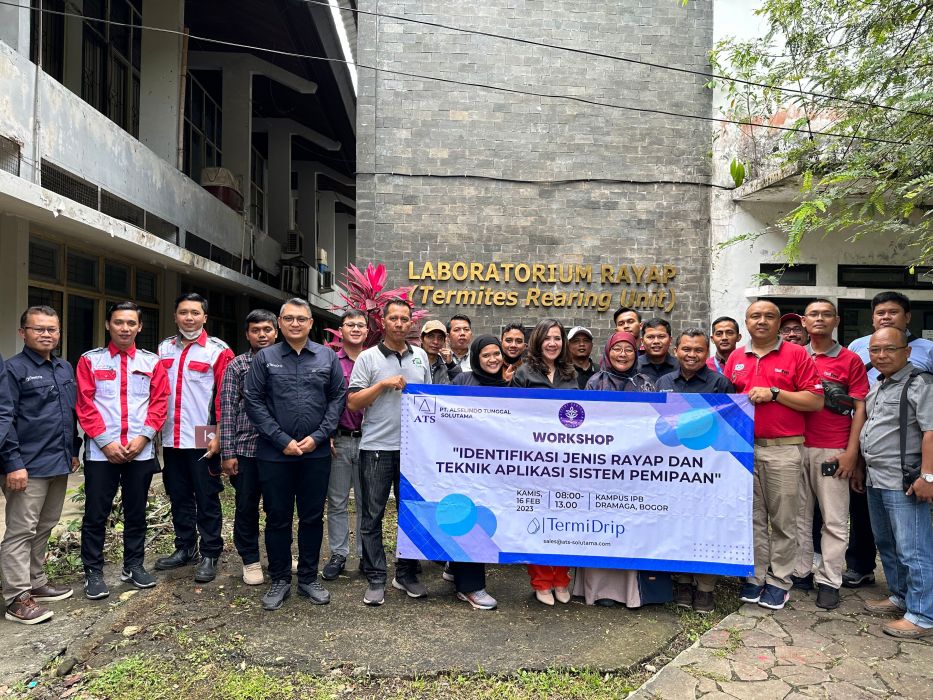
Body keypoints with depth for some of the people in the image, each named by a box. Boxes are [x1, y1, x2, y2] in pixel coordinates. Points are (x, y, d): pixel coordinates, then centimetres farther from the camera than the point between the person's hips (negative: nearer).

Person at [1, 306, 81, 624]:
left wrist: (73, 451, 17)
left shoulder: (66, 369, 13)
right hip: (28, 467, -7)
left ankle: (35, 582, 29)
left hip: (59, 465, 7)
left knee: (44, 528, 17)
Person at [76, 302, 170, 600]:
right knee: (96, 514, 5)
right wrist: (106, 441, -12)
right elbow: (85, 405, -3)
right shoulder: (90, 360, 2)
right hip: (101, 451, -1)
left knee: (136, 512, 12)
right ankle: (93, 572, 19)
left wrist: (143, 436, -10)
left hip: (141, 451, 1)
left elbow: (160, 402, 2)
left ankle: (133, 565, 25)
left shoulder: (152, 361, 6)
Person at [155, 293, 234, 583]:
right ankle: (185, 548, 31)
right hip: (171, 439, 5)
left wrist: (219, 435, -13)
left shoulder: (218, 350, -5)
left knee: (207, 499, 4)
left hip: (203, 439, -5)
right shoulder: (164, 349, 11)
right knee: (179, 497, 16)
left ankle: (210, 555, 16)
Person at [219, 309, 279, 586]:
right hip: (246, 448, -1)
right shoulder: (237, 365, 2)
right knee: (246, 507, 9)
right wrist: (227, 452, -5)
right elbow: (227, 410, -1)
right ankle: (250, 559, 26)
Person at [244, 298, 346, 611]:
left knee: (313, 517, 10)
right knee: (277, 518, 9)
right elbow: (253, 401, -3)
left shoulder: (327, 356, 4)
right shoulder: (265, 357, 1)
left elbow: (338, 397, 3)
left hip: (317, 453, 1)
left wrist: (318, 436, -7)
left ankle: (308, 578, 26)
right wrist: (282, 440, -9)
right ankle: (280, 580, 26)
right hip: (275, 453, -1)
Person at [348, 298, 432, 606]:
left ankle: (407, 574, 26)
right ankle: (375, 579, 16)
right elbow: (353, 402, -5)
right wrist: (383, 384, -15)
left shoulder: (421, 357, 11)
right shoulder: (368, 357, -1)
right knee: (373, 515, 3)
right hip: (377, 447, -3)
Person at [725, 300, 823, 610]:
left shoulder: (796, 354, 1)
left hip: (783, 449, -3)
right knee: (752, 516, 10)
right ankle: (755, 576, 20)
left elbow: (816, 401, -5)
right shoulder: (735, 358, 11)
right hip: (744, 447, 3)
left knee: (782, 519, 5)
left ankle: (779, 581, 18)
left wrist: (774, 393, -13)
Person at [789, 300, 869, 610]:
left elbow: (860, 408, 0)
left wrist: (851, 452, -8)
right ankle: (801, 572, 19)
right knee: (799, 514, 9)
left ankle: (829, 581, 12)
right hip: (796, 447, 3)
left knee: (834, 520, 3)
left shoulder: (850, 360, 3)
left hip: (833, 452, -2)